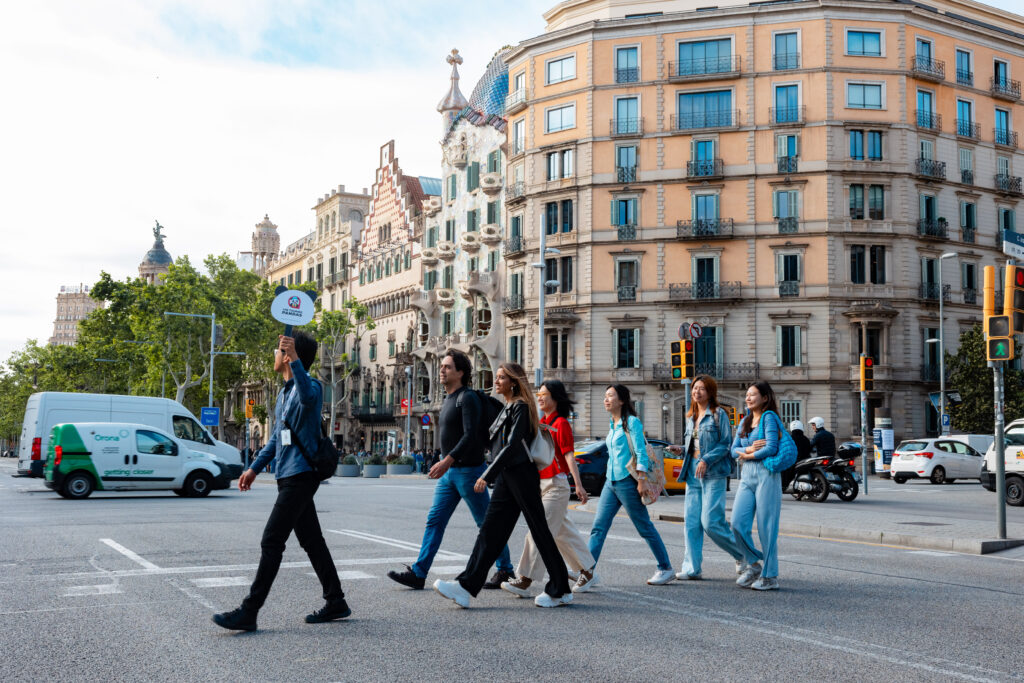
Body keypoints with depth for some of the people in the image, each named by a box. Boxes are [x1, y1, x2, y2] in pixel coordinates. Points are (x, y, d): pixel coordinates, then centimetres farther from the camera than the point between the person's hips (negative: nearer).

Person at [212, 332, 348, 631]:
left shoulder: (310, 386, -12)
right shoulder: (284, 392, 18)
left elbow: (308, 396, -40)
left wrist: (295, 359, -45)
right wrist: (255, 467, 25)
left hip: (300, 475, -10)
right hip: (288, 476, 10)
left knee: (272, 542, -9)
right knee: (311, 541, 12)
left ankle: (248, 612, -6)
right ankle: (335, 603, 19)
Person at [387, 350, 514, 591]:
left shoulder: (468, 398, -12)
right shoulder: (448, 400, 16)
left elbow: (470, 435, -23)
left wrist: (448, 460, -31)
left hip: (468, 470, -9)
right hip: (449, 472, 9)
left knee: (487, 523, 2)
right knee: (434, 521, 2)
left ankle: (506, 570, 14)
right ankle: (418, 573, 1)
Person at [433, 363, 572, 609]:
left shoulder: (520, 406, -9)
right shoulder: (507, 408, 19)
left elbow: (512, 445, -19)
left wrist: (487, 475, -21)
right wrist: (491, 477, 21)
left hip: (521, 476, -9)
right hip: (506, 477, 9)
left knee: (539, 531, -2)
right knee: (490, 531, 2)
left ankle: (561, 591, 8)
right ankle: (466, 587, -2)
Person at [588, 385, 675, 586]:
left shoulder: (632, 422, -9)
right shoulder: (612, 425, 15)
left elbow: (641, 453, -13)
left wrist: (642, 480, -19)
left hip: (627, 482, -8)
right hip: (611, 482, 8)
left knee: (645, 528, 1)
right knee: (598, 527, 0)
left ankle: (666, 569, 14)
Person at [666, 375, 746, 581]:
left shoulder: (718, 414, -4)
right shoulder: (691, 417, 17)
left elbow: (726, 444, -9)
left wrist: (706, 460, -17)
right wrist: (681, 450, 5)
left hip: (713, 473, -7)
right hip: (692, 471, 7)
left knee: (710, 522, -10)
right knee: (691, 522, 3)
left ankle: (742, 554, 12)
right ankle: (691, 568, 7)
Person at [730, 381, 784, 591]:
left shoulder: (769, 417, -3)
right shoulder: (744, 422, 18)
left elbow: (772, 448, -13)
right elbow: (734, 450, 12)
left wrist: (748, 455, -2)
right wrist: (749, 449, -7)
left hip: (766, 475, -6)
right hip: (747, 477, 6)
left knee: (766, 527, -3)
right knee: (738, 524, -3)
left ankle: (770, 576, 6)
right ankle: (753, 563, 16)